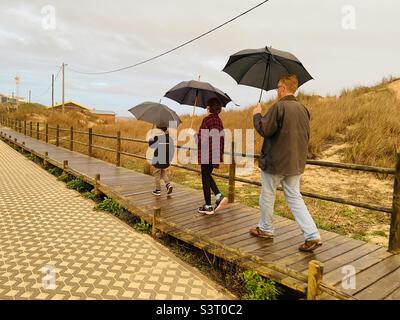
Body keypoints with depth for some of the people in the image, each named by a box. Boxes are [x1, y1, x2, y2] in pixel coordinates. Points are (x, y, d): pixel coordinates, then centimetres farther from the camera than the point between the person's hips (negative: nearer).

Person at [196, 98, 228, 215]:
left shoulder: (207, 119, -12)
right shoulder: (219, 120, 11)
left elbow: (202, 137, -17)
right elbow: (222, 137, 14)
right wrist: (221, 153, 20)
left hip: (206, 153, -8)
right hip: (216, 153, 8)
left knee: (205, 177, 2)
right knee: (207, 175, 21)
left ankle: (208, 206, 7)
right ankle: (219, 197, 9)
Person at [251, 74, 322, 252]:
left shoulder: (279, 107, -16)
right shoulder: (303, 109, 8)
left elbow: (264, 130, -18)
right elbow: (306, 136, 14)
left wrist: (257, 115, -2)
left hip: (275, 162, -7)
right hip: (296, 163, 7)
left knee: (267, 196, 12)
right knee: (295, 198, 12)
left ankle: (265, 230, 27)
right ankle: (313, 236, 6)